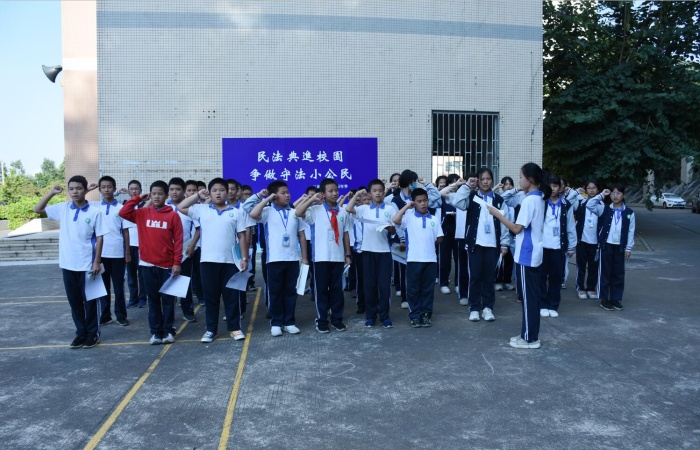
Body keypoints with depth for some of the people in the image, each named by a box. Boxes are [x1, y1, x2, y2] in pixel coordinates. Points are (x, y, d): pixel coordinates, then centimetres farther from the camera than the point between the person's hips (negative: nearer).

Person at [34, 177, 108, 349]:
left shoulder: (95, 212, -7)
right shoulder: (62, 208, 3)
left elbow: (99, 238, -6)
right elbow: (37, 209, 10)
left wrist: (97, 262, -9)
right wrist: (52, 193, 0)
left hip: (87, 265, -4)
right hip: (68, 265, 4)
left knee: (90, 301, 6)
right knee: (74, 301, 12)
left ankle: (93, 333, 20)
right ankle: (81, 333, 25)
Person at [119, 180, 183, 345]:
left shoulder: (173, 215, -3)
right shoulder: (142, 213, 6)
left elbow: (178, 241, -4)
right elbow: (123, 213, -7)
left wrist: (177, 262, -8)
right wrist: (138, 198, -2)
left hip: (167, 265, -2)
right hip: (148, 264, 2)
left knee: (168, 299, 6)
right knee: (153, 299, 9)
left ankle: (169, 331, 16)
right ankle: (155, 332, 17)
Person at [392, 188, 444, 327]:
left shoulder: (434, 219, 9)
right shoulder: (409, 217, 1)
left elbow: (439, 239, 11)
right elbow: (395, 220, -18)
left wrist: (428, 242, 1)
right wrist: (407, 206, -10)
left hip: (430, 259, 2)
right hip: (413, 259, -2)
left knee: (428, 289, 9)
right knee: (413, 289, 4)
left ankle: (426, 315, 19)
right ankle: (414, 316, 14)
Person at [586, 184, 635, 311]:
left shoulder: (629, 212, 3)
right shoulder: (604, 209, 1)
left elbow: (631, 232, 4)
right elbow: (590, 205, -12)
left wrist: (629, 248, 0)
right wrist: (601, 195, -8)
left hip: (620, 247, 2)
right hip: (606, 245, -1)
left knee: (618, 274, 7)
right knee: (605, 273, 3)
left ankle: (616, 299, 18)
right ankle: (604, 299, 11)